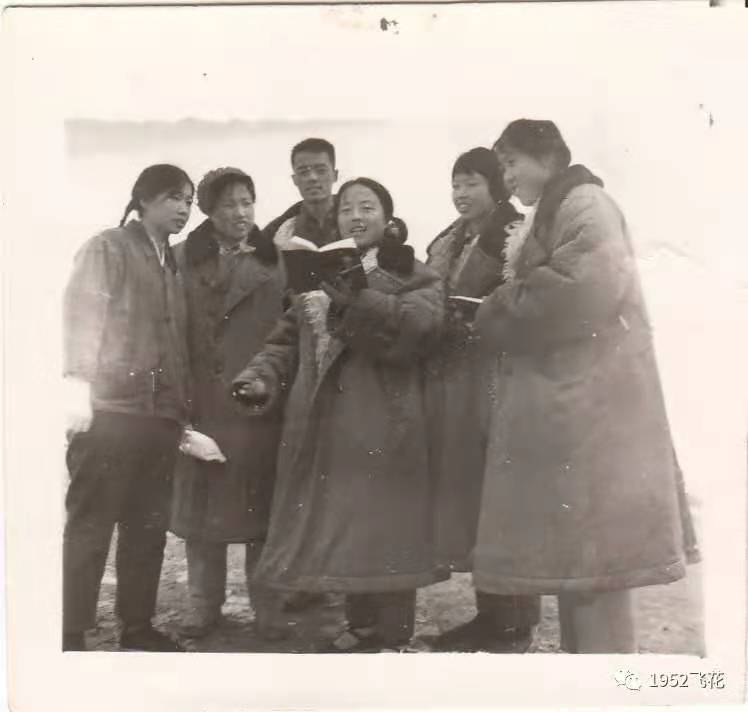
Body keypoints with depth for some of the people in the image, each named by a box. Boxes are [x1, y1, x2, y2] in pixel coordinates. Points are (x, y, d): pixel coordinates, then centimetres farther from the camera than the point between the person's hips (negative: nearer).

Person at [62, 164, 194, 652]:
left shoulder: (173, 263, 20)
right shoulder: (107, 248, 2)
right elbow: (81, 315, -9)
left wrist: (183, 407, 12)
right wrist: (78, 384, -19)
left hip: (161, 413, 6)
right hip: (111, 409, -6)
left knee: (149, 527, 8)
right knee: (90, 526, -3)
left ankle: (137, 627, 17)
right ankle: (71, 635, 4)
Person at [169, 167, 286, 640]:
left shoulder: (275, 261, 7)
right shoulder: (184, 259, 6)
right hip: (202, 401, 0)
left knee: (262, 506, 4)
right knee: (202, 504, 5)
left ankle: (267, 607, 14)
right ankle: (204, 604, 17)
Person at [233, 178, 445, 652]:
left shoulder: (414, 276, 3)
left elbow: (420, 326, -17)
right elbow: (289, 339, 13)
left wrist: (360, 299, -26)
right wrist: (261, 378, -5)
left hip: (382, 420, -5)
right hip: (326, 421, 6)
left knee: (382, 523, -5)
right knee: (337, 521, 10)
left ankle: (393, 633, 7)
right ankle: (363, 624, 24)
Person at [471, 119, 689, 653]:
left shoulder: (585, 204, -8)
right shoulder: (554, 213, 22)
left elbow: (583, 290, -23)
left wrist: (495, 319, -11)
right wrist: (494, 316, 3)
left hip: (588, 398, -10)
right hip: (562, 396, 10)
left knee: (592, 541, -6)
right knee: (572, 544, 12)